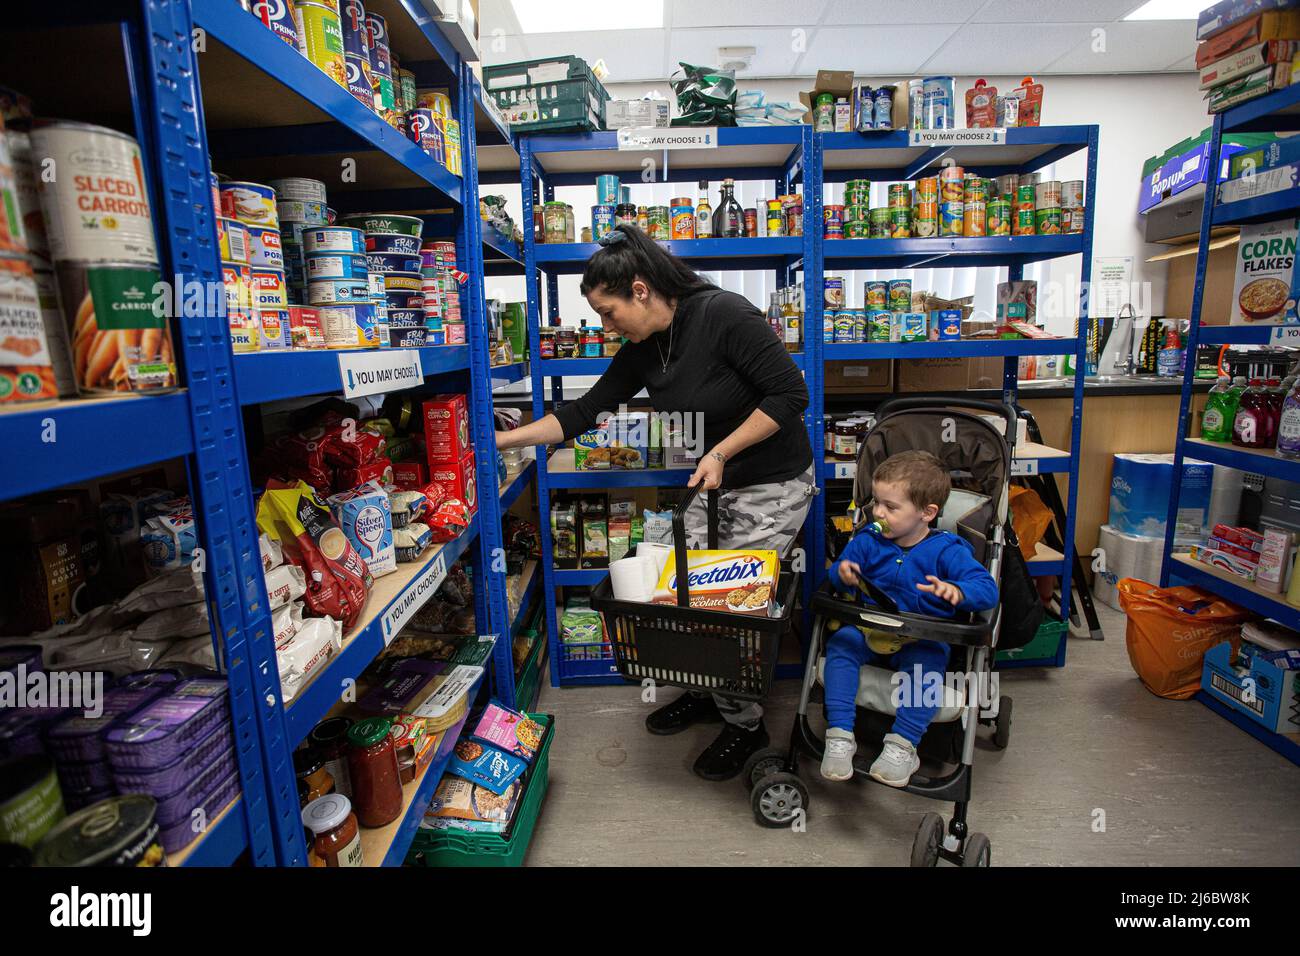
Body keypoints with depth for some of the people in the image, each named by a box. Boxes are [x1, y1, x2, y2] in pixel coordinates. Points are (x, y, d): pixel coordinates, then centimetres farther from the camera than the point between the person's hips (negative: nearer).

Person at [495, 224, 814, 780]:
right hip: (707, 484, 7)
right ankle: (708, 692, 29)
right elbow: (585, 412, 5)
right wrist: (504, 440, 1)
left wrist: (721, 452, -23)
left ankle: (745, 725, 19)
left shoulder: (724, 315, -22)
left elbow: (790, 393, -22)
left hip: (772, 485, -7)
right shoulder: (641, 350, 0)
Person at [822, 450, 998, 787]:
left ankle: (902, 745, -23)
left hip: (923, 638, -3)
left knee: (927, 661, -34)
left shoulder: (947, 550, -9)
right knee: (840, 643, -25)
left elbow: (988, 589, -16)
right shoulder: (867, 540, 2)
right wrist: (842, 572, -18)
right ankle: (840, 736, -23)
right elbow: (839, 569, 8)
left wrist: (956, 591, -39)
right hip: (871, 630, 3)